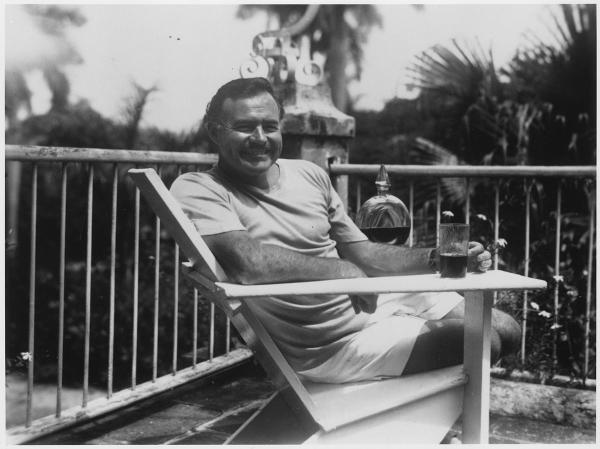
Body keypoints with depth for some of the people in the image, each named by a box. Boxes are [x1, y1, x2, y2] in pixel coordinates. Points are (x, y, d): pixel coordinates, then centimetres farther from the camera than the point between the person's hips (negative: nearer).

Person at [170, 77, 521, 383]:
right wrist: (342, 270, -22)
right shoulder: (196, 190, -13)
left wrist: (435, 258, -7)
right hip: (331, 345, -7)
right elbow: (247, 263, -31)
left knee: (506, 330, 10)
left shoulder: (309, 174, 8)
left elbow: (361, 253, 10)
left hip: (375, 302, 8)